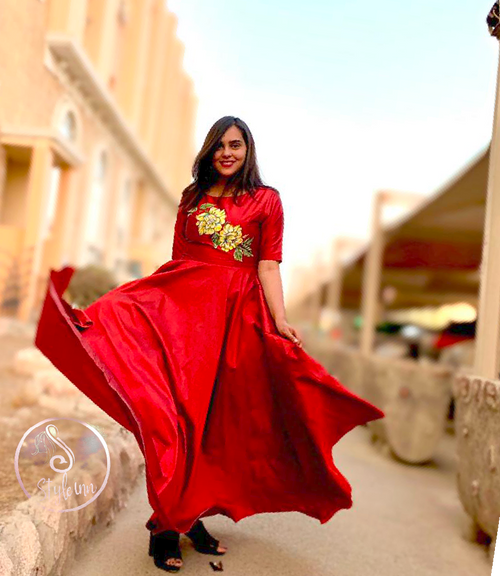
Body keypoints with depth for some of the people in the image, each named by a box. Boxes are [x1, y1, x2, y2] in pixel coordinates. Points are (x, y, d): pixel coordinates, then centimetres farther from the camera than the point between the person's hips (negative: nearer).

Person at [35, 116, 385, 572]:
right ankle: (168, 523, -4)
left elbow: (268, 265, 1)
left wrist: (279, 319, -11)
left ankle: (190, 514, 15)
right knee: (175, 408, -12)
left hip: (236, 311, -1)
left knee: (214, 417, 1)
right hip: (182, 301, 1)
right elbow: (178, 258, 17)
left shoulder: (266, 199, 10)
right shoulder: (193, 196, 19)